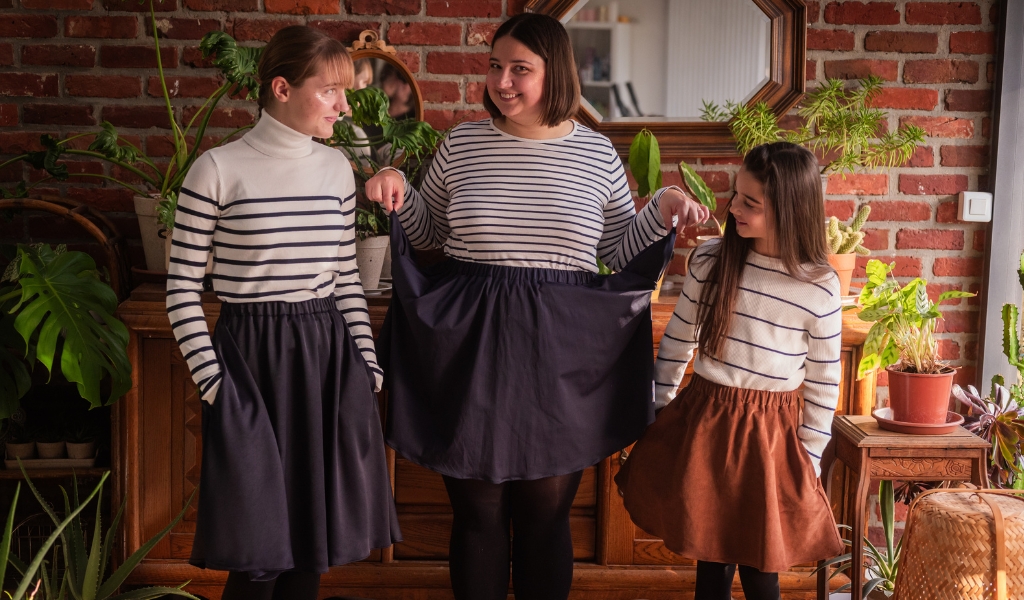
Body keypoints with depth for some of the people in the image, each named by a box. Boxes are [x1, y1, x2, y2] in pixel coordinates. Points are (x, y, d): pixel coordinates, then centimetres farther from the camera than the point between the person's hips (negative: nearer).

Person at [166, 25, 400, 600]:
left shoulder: (336, 167, 8)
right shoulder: (219, 168, -7)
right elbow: (182, 287, -4)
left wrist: (367, 364, 8)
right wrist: (211, 378, -9)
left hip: (329, 353, 5)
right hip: (254, 355, -4)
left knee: (313, 537, 11)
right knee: (260, 551, 1)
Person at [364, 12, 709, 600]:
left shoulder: (599, 153, 3)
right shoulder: (462, 143, 4)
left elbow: (619, 251, 11)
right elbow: (428, 231, 15)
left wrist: (660, 214, -6)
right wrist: (400, 192, -3)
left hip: (559, 354, 0)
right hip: (472, 349, 1)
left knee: (547, 510, 10)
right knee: (477, 508, 10)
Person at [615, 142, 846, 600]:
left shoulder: (820, 287, -10)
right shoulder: (711, 260, -5)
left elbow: (824, 381, -2)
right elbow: (677, 340, 7)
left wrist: (809, 459, 1)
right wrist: (657, 409, 10)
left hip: (770, 434, -2)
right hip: (702, 422, 2)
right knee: (711, 557, 10)